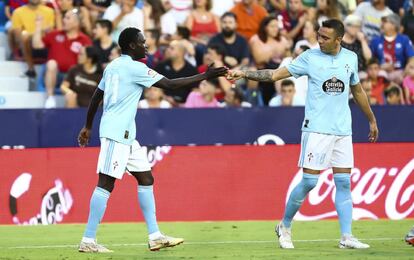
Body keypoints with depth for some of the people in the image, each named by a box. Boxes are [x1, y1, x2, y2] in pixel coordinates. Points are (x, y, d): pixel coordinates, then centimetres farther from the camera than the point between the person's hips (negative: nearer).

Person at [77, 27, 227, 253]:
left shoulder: (113, 66, 14)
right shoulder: (134, 68, -13)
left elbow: (96, 97, 20)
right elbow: (170, 84, -15)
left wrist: (88, 127, 29)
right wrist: (205, 76, -10)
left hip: (126, 134, 10)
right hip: (116, 134, -10)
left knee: (146, 179, 9)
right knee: (106, 183, -10)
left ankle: (155, 236, 9)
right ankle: (88, 241, -10)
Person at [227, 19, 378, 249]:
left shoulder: (351, 58, 6)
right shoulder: (310, 57, -4)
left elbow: (358, 90, 20)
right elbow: (275, 74, -7)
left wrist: (372, 120, 26)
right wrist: (245, 74, -18)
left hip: (343, 131, 4)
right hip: (316, 129, -4)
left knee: (344, 182, 2)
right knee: (309, 181, -7)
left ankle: (346, 237, 4)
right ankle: (285, 226, 11)